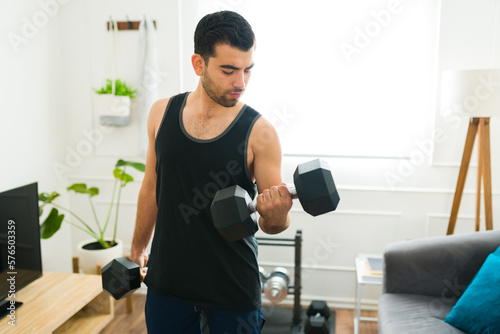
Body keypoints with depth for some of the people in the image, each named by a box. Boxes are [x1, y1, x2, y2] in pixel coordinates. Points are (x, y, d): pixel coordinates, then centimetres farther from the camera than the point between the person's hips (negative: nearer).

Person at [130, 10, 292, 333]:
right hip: (167, 278, 3)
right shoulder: (162, 113, -2)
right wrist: (138, 248, 17)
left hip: (233, 287, -2)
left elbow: (274, 221, -8)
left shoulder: (259, 132, -14)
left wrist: (277, 217, -30)